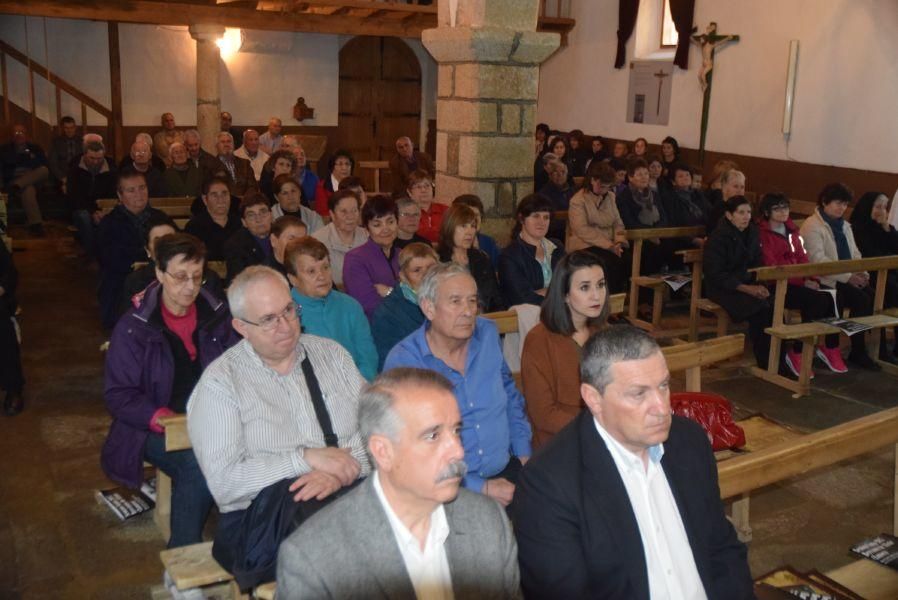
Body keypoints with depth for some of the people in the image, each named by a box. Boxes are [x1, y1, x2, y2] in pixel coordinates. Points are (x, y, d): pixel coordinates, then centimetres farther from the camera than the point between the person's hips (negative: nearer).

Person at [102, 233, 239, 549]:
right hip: (155, 430, -3)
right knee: (199, 463, -33)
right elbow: (119, 395, -5)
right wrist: (163, 418, -20)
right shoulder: (133, 329, -4)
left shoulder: (217, 316, 6)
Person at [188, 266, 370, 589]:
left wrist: (343, 470, -15)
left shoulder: (330, 353, 12)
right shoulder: (219, 382, -1)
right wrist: (307, 458, -16)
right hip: (262, 520, -3)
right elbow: (224, 482, -10)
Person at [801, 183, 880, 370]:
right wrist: (847, 276, -22)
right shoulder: (812, 226, -7)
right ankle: (858, 353, -11)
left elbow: (855, 253, 18)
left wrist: (862, 272, -4)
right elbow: (818, 259, -17)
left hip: (849, 278, 7)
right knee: (862, 300, -24)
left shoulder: (844, 225, 22)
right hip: (826, 280, -7)